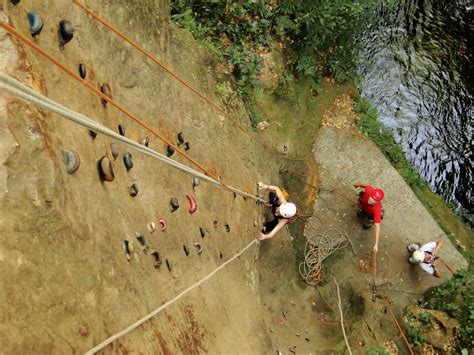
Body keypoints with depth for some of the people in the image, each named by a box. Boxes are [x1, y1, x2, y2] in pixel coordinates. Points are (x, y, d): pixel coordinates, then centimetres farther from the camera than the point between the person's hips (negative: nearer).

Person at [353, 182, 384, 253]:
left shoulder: (377, 209, -52)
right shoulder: (369, 190, -44)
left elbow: (377, 227, -50)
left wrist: (376, 245, -50)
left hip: (371, 214, -3)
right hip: (363, 204, 4)